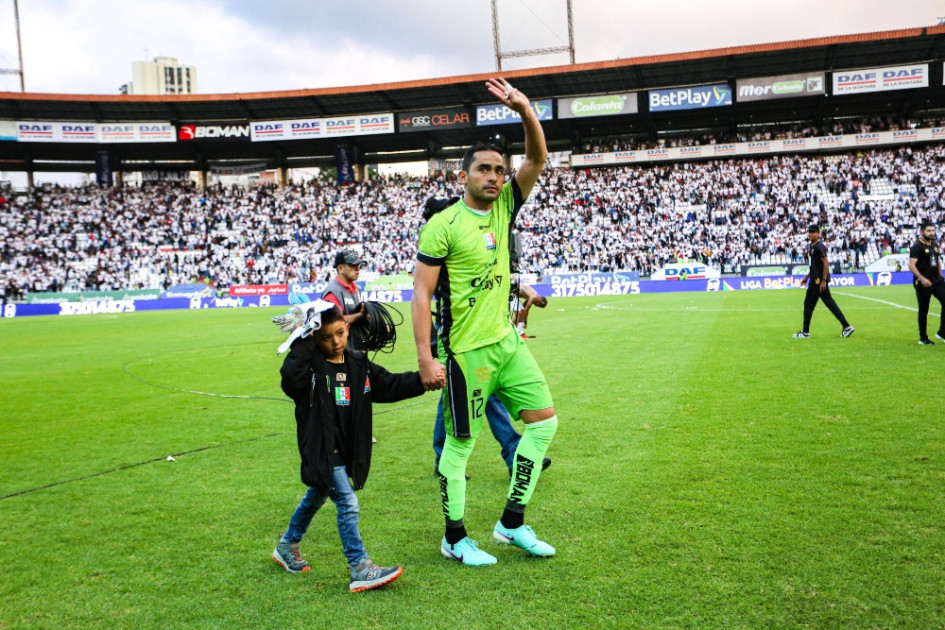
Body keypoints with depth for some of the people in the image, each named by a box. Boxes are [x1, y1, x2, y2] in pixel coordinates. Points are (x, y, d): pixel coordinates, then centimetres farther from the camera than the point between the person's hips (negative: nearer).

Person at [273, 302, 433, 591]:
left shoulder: (359, 364, 4)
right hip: (321, 450, -7)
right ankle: (360, 569, -9)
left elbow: (389, 385, 1)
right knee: (348, 504, -14)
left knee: (315, 498, 25)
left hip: (347, 449, 7)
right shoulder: (310, 365, -14)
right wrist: (303, 342, -33)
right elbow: (291, 378, -36)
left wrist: (423, 380, -11)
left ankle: (287, 546, 47)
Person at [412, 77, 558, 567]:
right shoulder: (443, 225, -12)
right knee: (460, 442, 2)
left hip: (505, 340, 8)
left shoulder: (503, 208, 7)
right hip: (465, 350, -7)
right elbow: (421, 292, -15)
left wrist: (524, 110, -16)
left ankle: (512, 523, 19)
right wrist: (425, 356, -21)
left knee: (543, 418, 7)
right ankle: (455, 539, 20)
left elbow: (538, 159, 1)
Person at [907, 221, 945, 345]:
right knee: (923, 311, 3)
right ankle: (923, 338, 14)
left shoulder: (935, 244, 11)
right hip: (923, 283, -6)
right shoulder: (917, 246, -12)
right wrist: (922, 279, -28)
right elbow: (911, 265, -20)